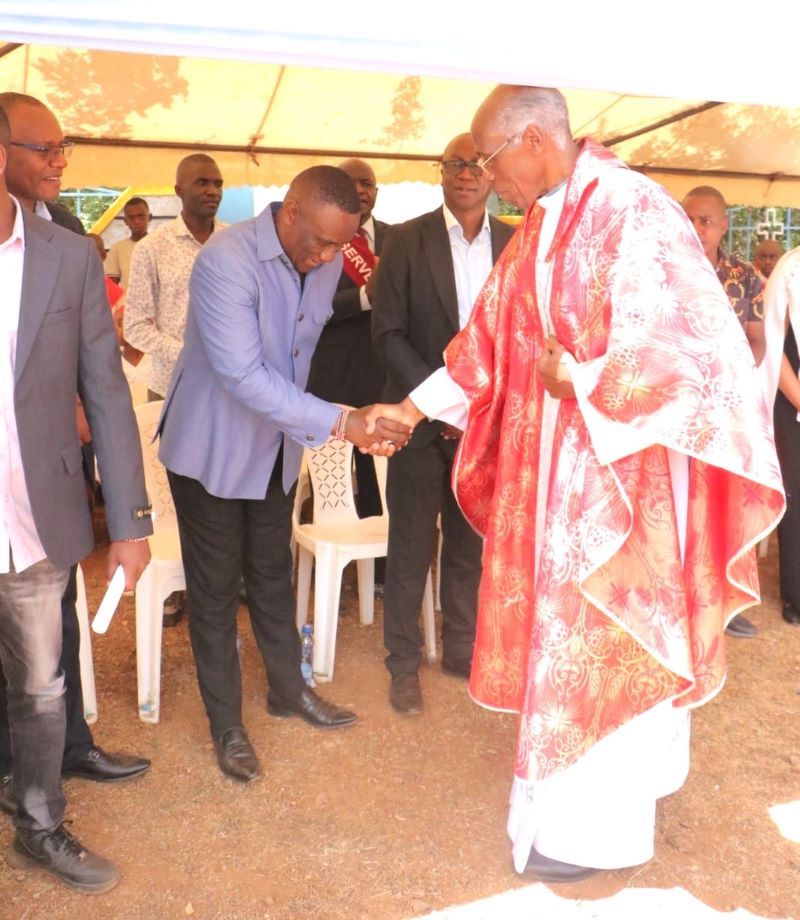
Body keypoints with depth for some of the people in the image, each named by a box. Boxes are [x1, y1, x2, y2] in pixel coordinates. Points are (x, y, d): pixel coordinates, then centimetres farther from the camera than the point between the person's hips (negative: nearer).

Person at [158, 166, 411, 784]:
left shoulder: (327, 262, -6)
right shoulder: (224, 262, -27)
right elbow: (244, 377, -33)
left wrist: (302, 424, 12)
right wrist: (341, 423, -36)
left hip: (277, 444, 6)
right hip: (212, 448, -5)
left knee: (273, 573, 19)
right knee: (216, 586, 6)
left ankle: (288, 689, 37)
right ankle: (227, 724, 21)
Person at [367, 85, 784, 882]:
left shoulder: (634, 212, -18)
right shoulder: (538, 229, 8)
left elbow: (686, 347, -21)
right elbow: (488, 340, 14)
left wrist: (578, 383, -16)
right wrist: (410, 408, 12)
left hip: (621, 468, -8)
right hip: (555, 467, 8)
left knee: (600, 640, 4)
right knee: (567, 629, 18)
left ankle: (593, 827, 25)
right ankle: (620, 777, 40)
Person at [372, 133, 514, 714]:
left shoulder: (515, 245, 5)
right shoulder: (407, 240, -3)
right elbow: (388, 333, -7)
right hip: (423, 417, -2)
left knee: (471, 544, 13)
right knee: (412, 547, 6)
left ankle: (461, 649, 30)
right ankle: (404, 663, 22)